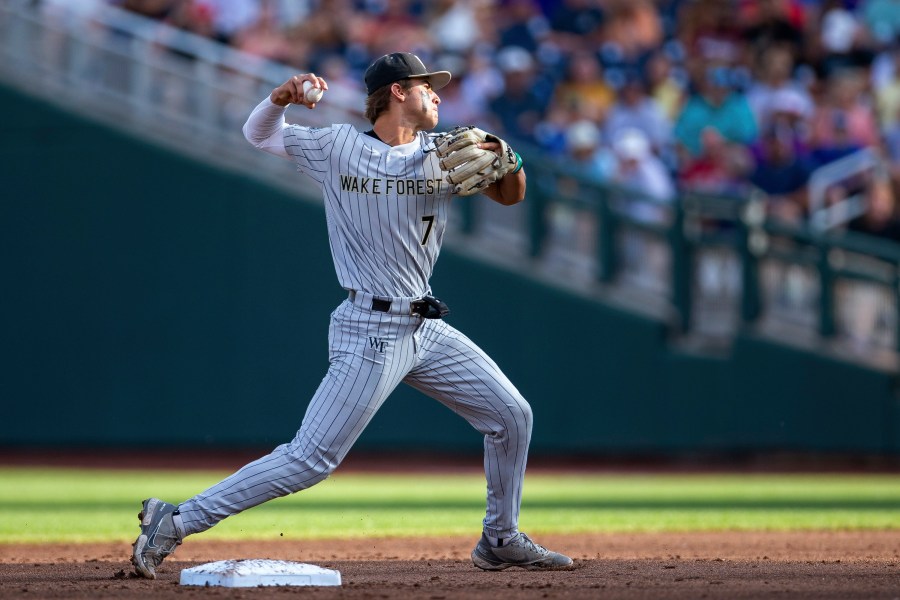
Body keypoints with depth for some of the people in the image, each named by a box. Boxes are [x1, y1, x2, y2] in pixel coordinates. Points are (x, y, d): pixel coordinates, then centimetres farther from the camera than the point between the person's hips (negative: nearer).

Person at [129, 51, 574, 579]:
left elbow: (510, 195, 5)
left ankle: (502, 541, 27)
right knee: (311, 458, -13)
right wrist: (283, 98, -16)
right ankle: (176, 522, -10)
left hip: (427, 330, 6)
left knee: (512, 416, 9)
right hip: (370, 332, -6)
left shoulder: (445, 153, 7)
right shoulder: (337, 148, -4)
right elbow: (259, 134, 5)